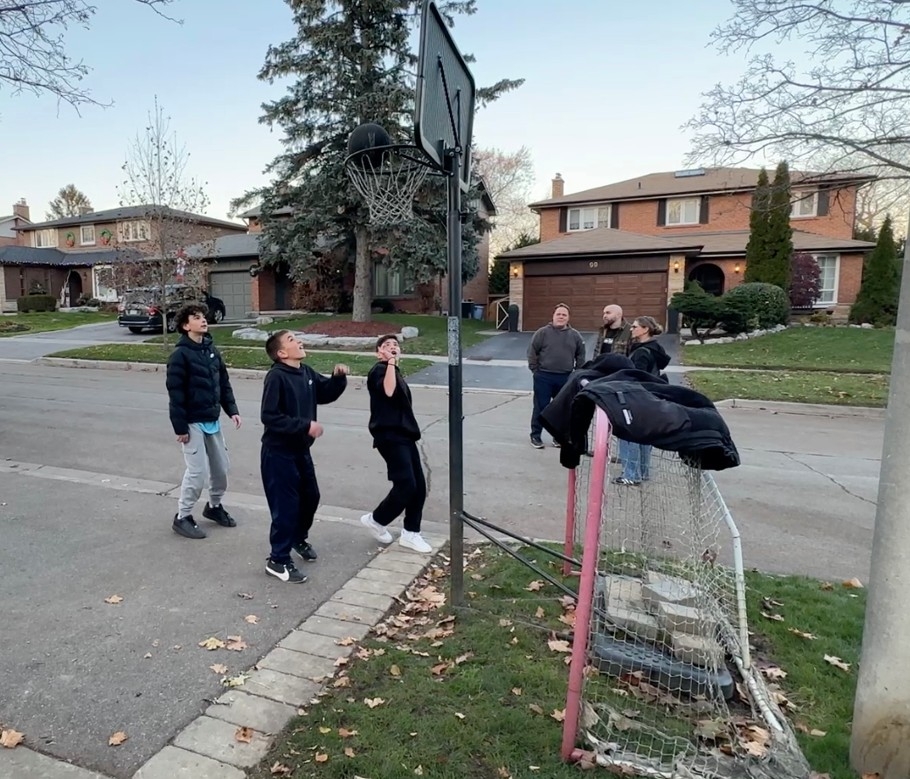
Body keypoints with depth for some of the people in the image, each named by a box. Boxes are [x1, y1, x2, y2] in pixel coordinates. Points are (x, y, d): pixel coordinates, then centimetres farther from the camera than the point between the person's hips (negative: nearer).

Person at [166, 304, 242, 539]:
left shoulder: (211, 350, 8)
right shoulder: (180, 355, -14)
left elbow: (223, 383, 13)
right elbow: (175, 393, -16)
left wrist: (232, 410, 5)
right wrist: (180, 427, -17)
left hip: (213, 421, 7)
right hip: (193, 423, -7)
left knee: (221, 466, 14)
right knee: (197, 471, -4)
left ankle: (214, 506, 35)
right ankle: (182, 517, 14)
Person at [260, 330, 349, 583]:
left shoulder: (306, 373, 4)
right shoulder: (276, 377, -20)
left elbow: (326, 393, 17)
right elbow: (269, 417, -25)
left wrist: (338, 377, -3)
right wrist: (305, 425, -25)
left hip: (301, 450, 8)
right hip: (278, 453, -8)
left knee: (310, 497, 20)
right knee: (286, 505, -2)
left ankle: (299, 538, 45)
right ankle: (278, 560, 14)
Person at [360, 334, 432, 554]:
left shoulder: (396, 372, 20)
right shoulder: (378, 370, -8)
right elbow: (388, 391, -30)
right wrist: (390, 362, -23)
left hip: (404, 435, 9)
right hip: (390, 436, -9)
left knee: (419, 486, 6)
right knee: (406, 485, -13)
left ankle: (411, 534, 18)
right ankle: (376, 520, 10)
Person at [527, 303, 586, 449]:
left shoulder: (575, 335, 6)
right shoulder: (543, 332, -3)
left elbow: (580, 356, 13)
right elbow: (532, 352, -1)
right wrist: (535, 370, -4)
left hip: (566, 378, 3)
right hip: (544, 377, -3)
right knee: (540, 407, 2)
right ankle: (535, 436, 14)